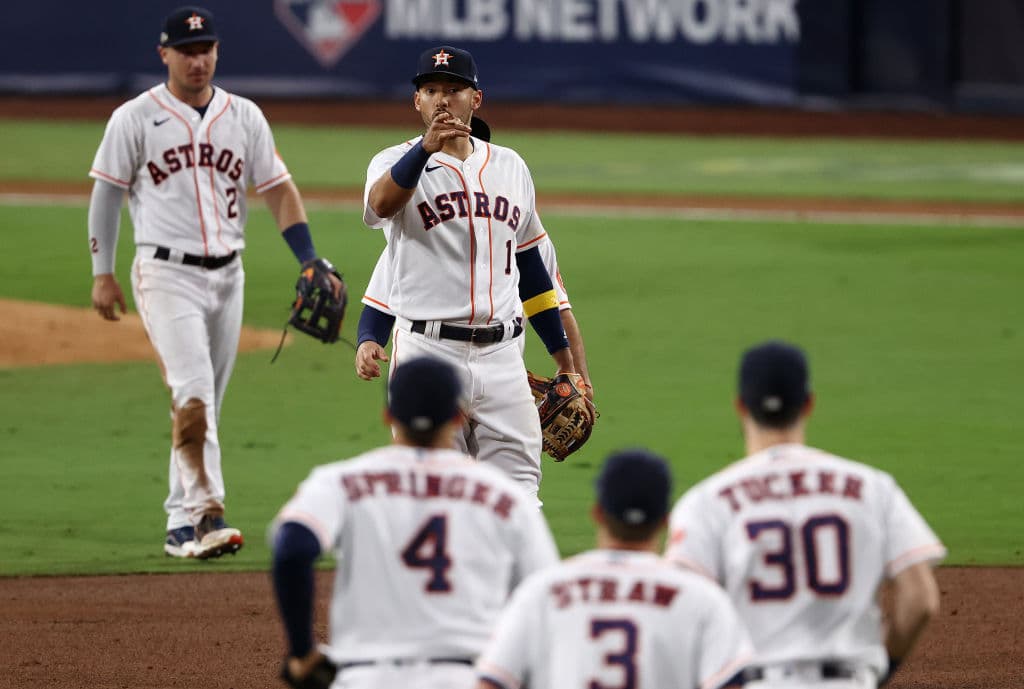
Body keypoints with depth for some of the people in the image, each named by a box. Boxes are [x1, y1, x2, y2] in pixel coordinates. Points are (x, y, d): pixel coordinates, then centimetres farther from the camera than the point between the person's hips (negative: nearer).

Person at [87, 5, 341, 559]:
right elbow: (106, 194, 2)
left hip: (227, 275, 5)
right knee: (192, 389, -20)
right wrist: (102, 274, -3)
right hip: (166, 272, -5)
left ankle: (181, 526, 16)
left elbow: (278, 190, 8)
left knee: (207, 403, 8)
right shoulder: (135, 119, -2)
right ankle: (206, 511, -28)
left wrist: (311, 262, -3)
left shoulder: (244, 117, 8)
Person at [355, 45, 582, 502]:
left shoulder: (510, 167, 14)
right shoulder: (396, 163, 0)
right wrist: (427, 146, -44)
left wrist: (563, 356, 20)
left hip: (501, 356, 4)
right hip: (427, 352, -4)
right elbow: (381, 203, -26)